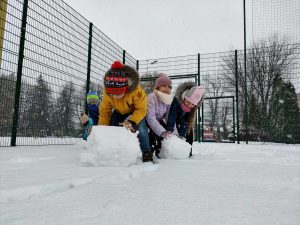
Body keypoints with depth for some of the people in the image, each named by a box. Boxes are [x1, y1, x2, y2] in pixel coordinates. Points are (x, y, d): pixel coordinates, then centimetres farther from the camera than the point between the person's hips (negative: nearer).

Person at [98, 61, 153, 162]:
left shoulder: (136, 90, -41)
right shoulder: (106, 93, -31)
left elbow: (141, 109, -31)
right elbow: (104, 112, -17)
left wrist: (132, 122, -46)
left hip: (136, 110, -3)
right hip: (119, 112, 4)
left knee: (141, 129, -24)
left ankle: (146, 154, -10)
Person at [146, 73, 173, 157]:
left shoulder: (169, 99, -11)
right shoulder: (151, 97, -30)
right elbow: (150, 118, -38)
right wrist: (163, 132, -46)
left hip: (159, 121, 6)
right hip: (147, 122, -6)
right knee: (152, 134, -30)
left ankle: (160, 152, 10)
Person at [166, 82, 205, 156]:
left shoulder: (193, 108, -27)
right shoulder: (176, 100, -40)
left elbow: (186, 122, -30)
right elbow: (172, 116, -44)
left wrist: (181, 135, -40)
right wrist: (169, 131, -53)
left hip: (184, 120, 3)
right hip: (174, 121, -3)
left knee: (189, 134, -1)